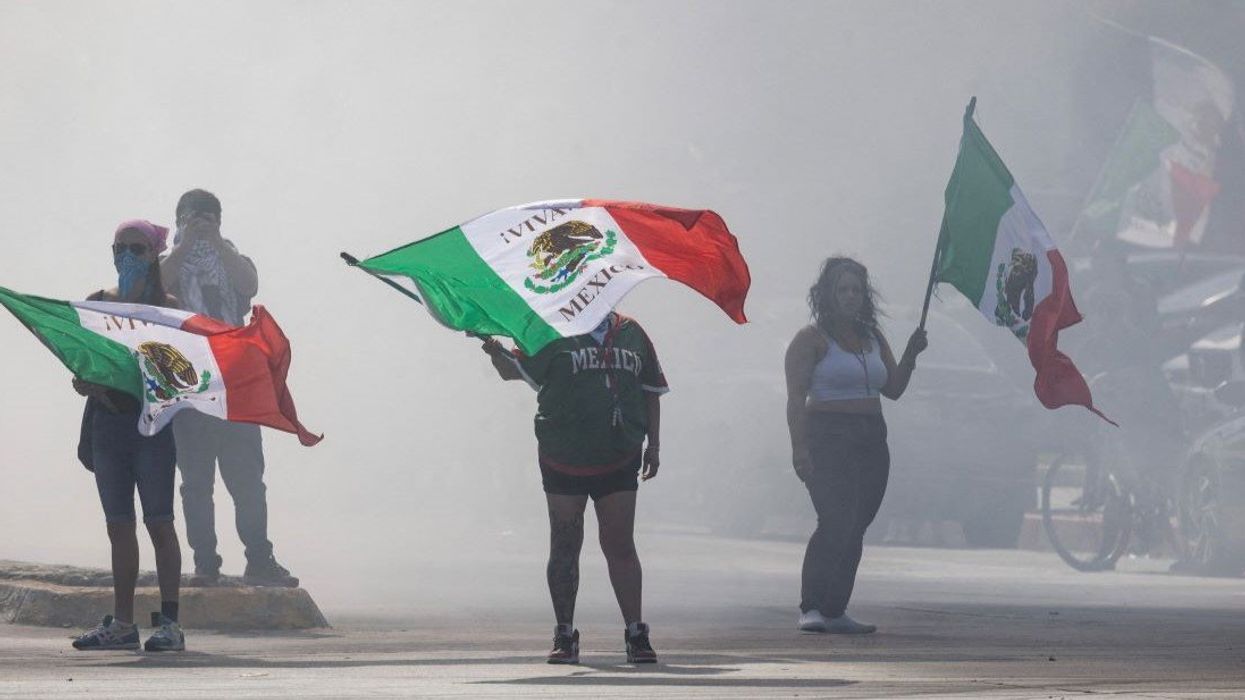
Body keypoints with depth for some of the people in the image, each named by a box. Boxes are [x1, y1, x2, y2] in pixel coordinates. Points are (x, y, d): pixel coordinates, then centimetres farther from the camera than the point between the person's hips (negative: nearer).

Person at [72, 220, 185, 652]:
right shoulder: (96, 304, 10)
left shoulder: (167, 306, 1)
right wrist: (93, 387, -10)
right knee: (118, 524, 6)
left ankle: (169, 622, -6)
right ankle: (122, 623, 10)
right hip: (107, 418, 4)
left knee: (158, 520, -7)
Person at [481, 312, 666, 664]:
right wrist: (495, 350, -26)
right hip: (564, 460, -1)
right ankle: (565, 635, 10)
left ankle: (636, 634, 5)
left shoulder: (631, 333, 9)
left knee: (620, 546, 0)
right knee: (565, 546, 3)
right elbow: (513, 369, -4)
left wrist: (653, 444, 12)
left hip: (618, 461, 1)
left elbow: (650, 391, 16)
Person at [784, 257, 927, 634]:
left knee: (855, 528, 3)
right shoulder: (812, 339, -3)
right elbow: (796, 397, -10)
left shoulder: (873, 340, 18)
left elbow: (893, 390, 16)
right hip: (828, 438, -7)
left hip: (870, 440, 7)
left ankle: (835, 611, 7)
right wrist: (799, 447, -20)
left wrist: (910, 355, 0)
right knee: (837, 521, -20)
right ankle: (811, 607, -20)